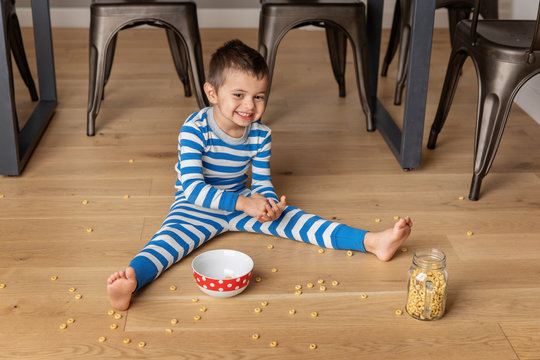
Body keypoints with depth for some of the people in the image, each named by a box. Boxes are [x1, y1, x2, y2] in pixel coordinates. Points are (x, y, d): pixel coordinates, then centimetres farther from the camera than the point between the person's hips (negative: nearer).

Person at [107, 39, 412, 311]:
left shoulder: (260, 134, -7)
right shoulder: (195, 130, -23)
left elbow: (262, 183, 0)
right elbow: (192, 187, -28)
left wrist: (271, 205, -25)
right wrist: (243, 202, -36)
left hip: (242, 203, 4)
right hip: (197, 207, -4)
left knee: (291, 219, -10)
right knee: (171, 237, -32)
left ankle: (374, 242, -16)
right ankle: (131, 281, -60)